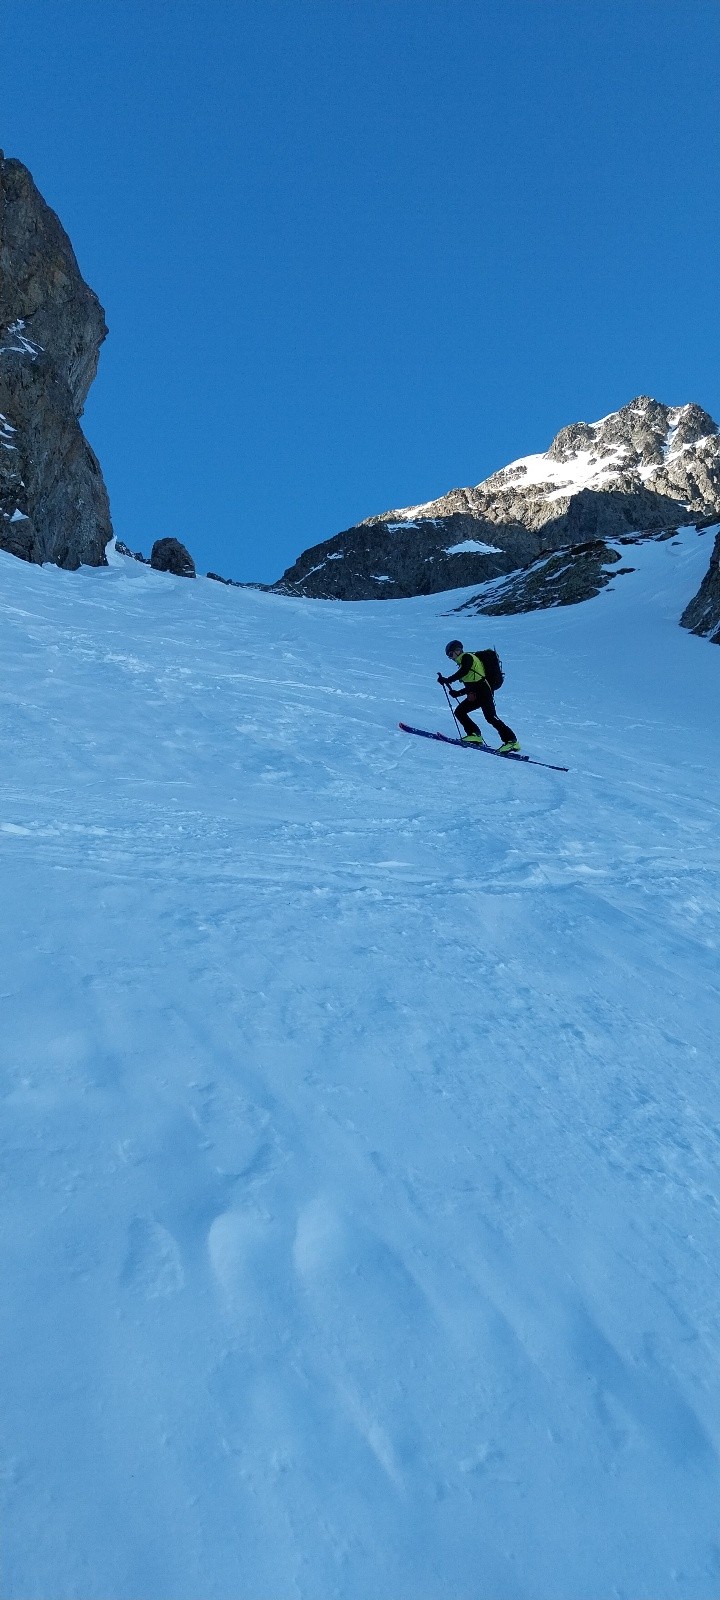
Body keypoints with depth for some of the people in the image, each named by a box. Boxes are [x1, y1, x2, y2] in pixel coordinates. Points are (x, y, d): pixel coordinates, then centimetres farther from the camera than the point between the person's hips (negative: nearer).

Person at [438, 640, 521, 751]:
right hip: (476, 694, 10)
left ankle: (511, 741, -22)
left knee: (490, 717, -19)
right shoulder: (464, 661, 28)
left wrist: (447, 680, -14)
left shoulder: (467, 657, 1)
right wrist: (458, 693, 19)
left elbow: (463, 672, -18)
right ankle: (474, 735, -2)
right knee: (459, 712, 5)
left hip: (483, 691, -10)